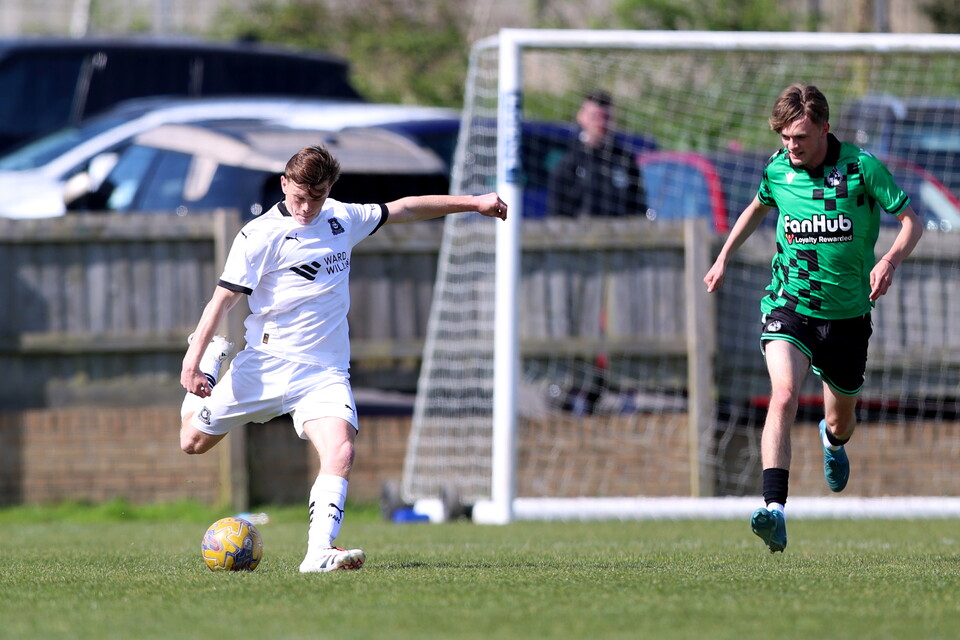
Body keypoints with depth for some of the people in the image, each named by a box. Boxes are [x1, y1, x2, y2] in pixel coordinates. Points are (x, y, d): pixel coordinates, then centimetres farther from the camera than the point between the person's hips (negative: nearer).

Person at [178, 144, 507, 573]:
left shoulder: (342, 219, 9)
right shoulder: (261, 236, -8)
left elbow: (404, 209, 22)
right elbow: (223, 299, -9)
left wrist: (473, 202, 24)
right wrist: (192, 361, -17)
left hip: (325, 372, 3)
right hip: (266, 364, -3)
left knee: (340, 452, -23)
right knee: (193, 441, 8)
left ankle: (319, 553, -31)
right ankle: (212, 359, 36)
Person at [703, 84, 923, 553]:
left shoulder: (860, 166, -12)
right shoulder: (777, 169, -2)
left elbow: (910, 220, -7)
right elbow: (758, 207, 22)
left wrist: (890, 260, -26)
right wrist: (724, 257, 18)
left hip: (847, 314, 0)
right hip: (789, 304, 0)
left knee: (842, 418, 17)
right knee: (783, 396, -26)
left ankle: (833, 442, 58)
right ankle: (775, 512, -35)